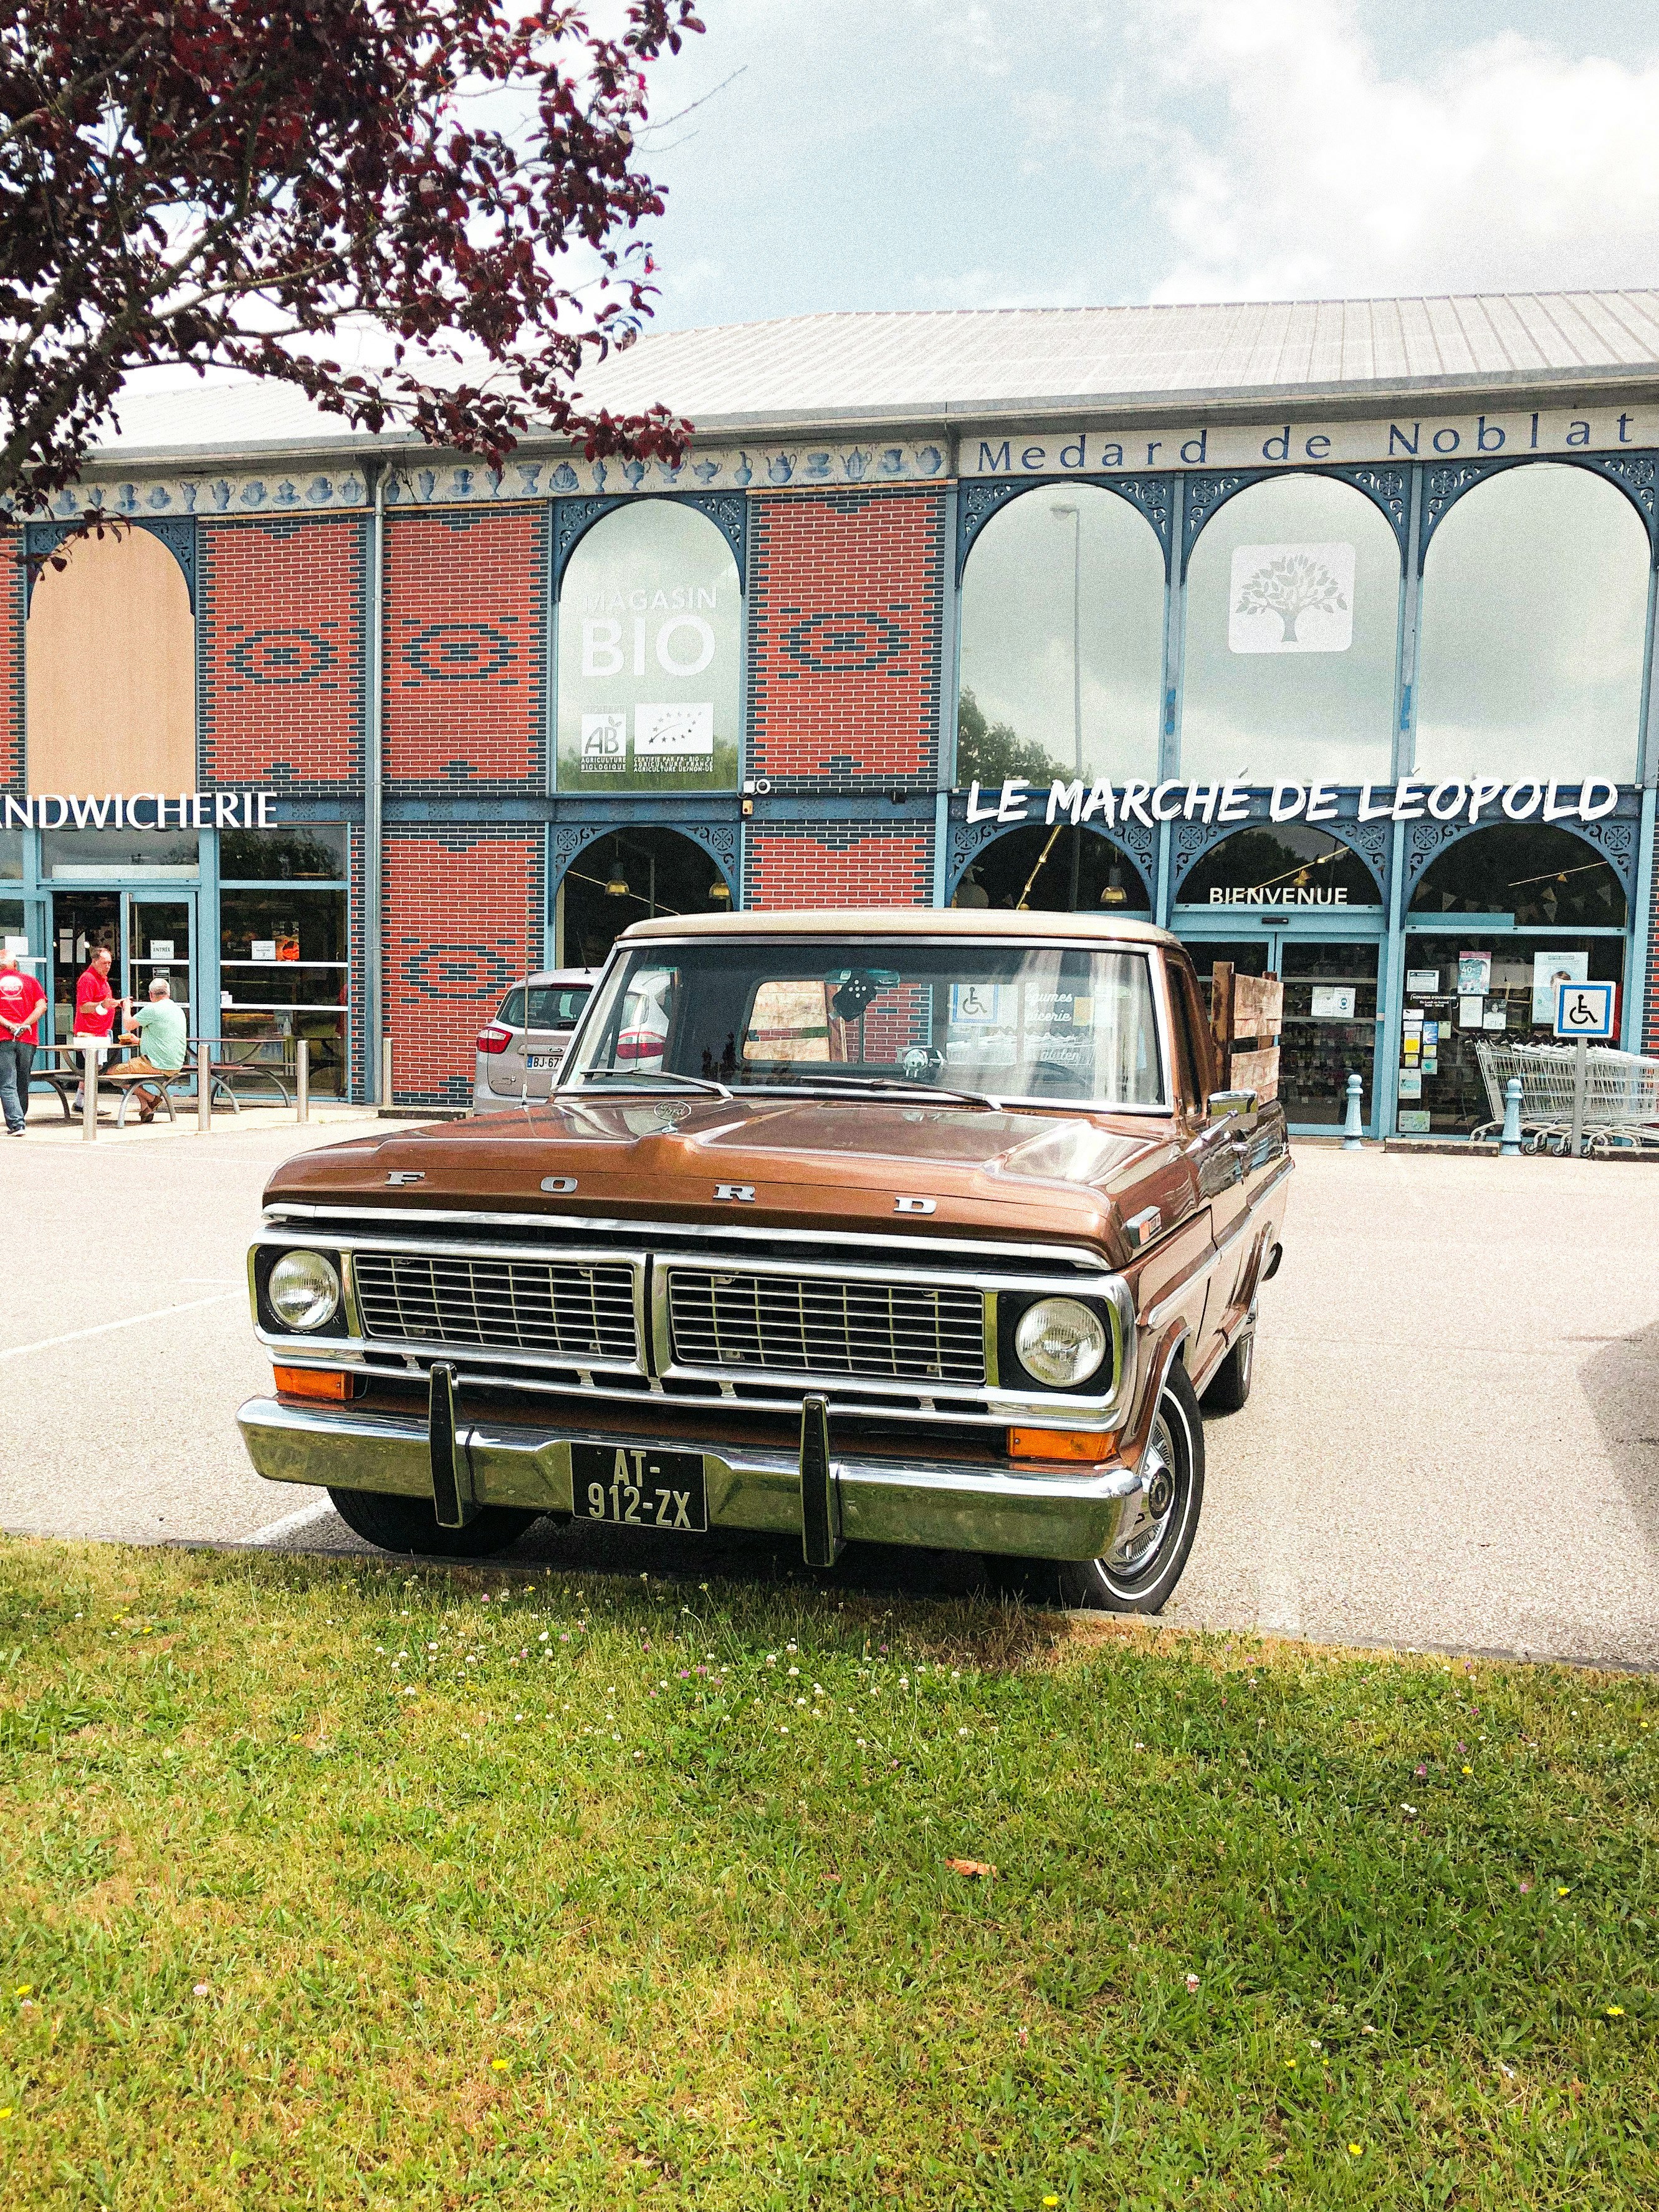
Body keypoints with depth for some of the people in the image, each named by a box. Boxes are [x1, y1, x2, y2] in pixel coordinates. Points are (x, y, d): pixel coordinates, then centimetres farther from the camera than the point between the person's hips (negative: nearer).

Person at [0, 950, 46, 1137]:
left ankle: (16, 1123, -16)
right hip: (27, 1039, 2)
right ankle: (19, 1122, 21)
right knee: (22, 1084, 13)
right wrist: (23, 1025, -3)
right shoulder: (30, 980, 10)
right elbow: (42, 1006, -1)